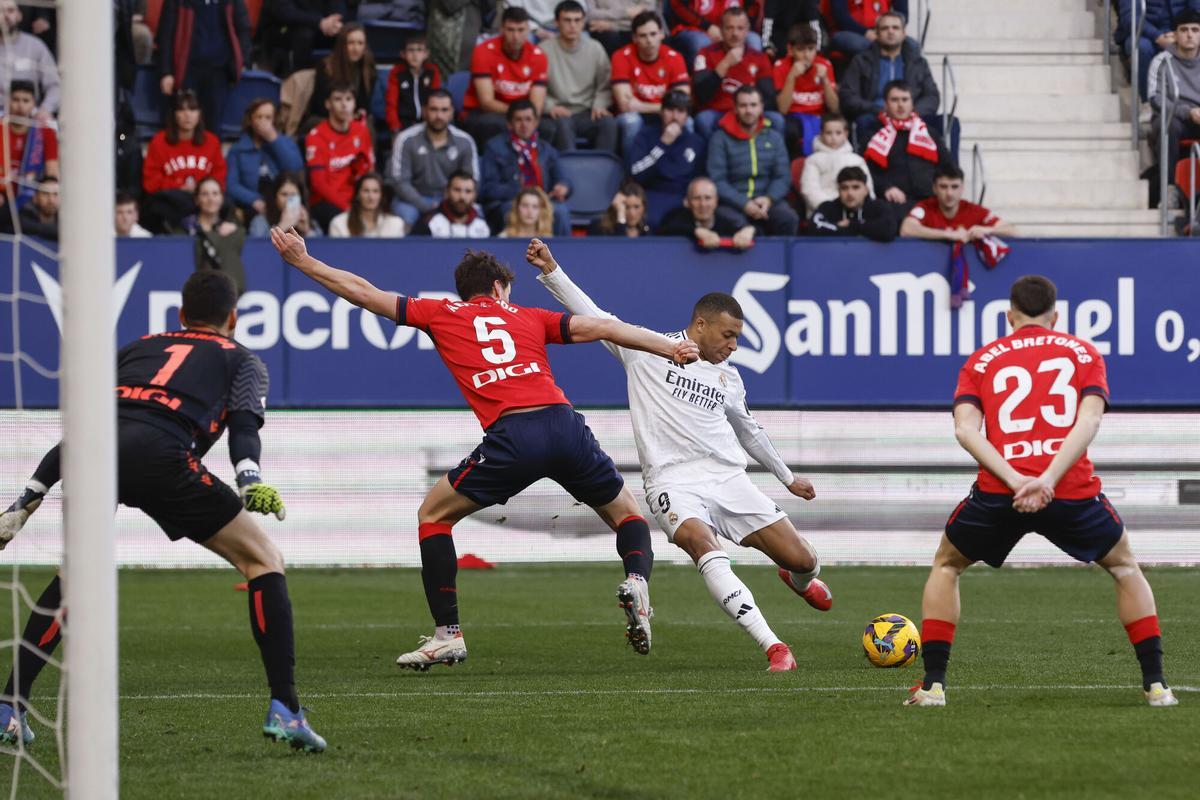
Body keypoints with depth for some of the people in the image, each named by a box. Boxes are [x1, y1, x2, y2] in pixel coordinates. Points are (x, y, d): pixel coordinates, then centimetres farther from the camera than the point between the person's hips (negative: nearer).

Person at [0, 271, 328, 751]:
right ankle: (284, 709, -2)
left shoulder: (137, 348, 38)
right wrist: (251, 480, -11)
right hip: (161, 455, -4)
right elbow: (244, 424, 4)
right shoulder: (239, 359, 27)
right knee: (264, 560, 10)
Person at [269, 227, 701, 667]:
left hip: (510, 437, -2)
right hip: (565, 425, 2)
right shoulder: (529, 317, 25)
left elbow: (364, 292, 24)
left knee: (433, 514, 18)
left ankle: (448, 633, 9)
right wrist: (671, 348, 18)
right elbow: (602, 327, 16)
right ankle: (636, 578, -10)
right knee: (627, 514, 23)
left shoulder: (440, 314, 21)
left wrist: (305, 262, 34)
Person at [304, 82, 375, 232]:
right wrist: (346, 207, -21)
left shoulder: (361, 131, 9)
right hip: (326, 202, -4)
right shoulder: (316, 136, -5)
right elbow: (318, 183, -10)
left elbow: (368, 172, 12)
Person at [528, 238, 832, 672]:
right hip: (673, 482, -4)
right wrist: (551, 271, -3)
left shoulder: (729, 377, 19)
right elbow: (593, 316, 6)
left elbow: (750, 431, 33)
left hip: (729, 479, 5)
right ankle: (774, 647, -39)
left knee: (803, 560, -3)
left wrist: (788, 477, 42)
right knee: (705, 549, -34)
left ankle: (799, 579, 39)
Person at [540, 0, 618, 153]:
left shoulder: (595, 48, 8)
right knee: (562, 123, -37)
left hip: (587, 113, 3)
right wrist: (550, 106, -19)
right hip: (560, 113, -3)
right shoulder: (544, 50, -2)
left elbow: (605, 85, 11)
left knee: (609, 122, -28)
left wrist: (599, 104, -8)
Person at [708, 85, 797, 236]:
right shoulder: (721, 139, 5)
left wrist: (769, 199, -13)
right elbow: (717, 180, -4)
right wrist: (744, 204, -17)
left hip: (767, 202, 3)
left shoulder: (774, 138, 16)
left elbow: (783, 176, 8)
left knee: (788, 218, -31)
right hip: (734, 203, -3)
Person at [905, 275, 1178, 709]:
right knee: (1124, 566, 27)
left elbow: (965, 428, -1)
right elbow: (1089, 419, -3)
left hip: (998, 493, 0)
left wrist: (1013, 480, -11)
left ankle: (933, 685, 16)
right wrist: (1048, 479, -13)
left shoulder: (982, 359, 17)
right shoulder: (1083, 353, 16)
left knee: (946, 566, 27)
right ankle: (1156, 684, 17)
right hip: (1072, 490, 0)